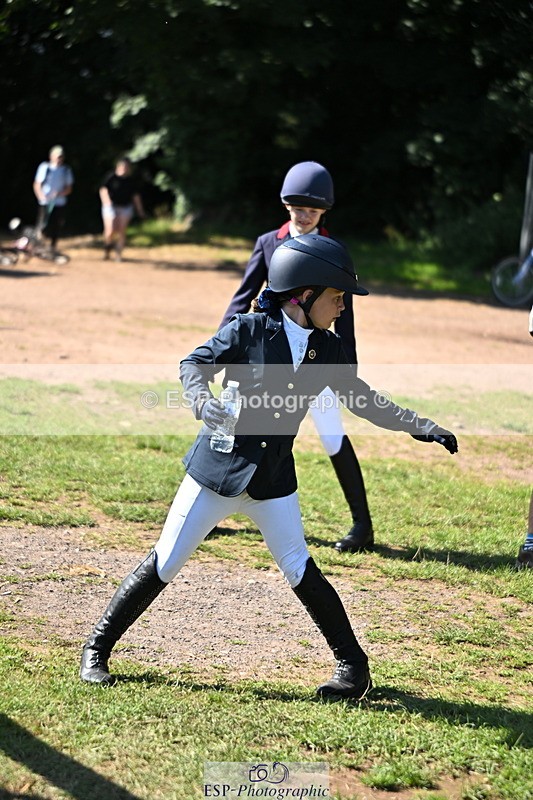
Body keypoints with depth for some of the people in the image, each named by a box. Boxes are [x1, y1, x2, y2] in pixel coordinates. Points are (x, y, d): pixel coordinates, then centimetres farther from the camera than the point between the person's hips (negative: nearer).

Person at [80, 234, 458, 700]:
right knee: (164, 565, -1)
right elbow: (194, 364, -11)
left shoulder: (327, 349, 2)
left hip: (273, 481, 3)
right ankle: (97, 651, 12)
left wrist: (423, 427, 3)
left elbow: (363, 401, 10)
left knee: (301, 573, -3)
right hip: (216, 469, -3)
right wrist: (202, 398, -33)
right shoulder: (250, 329, -12)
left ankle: (354, 665, 10)